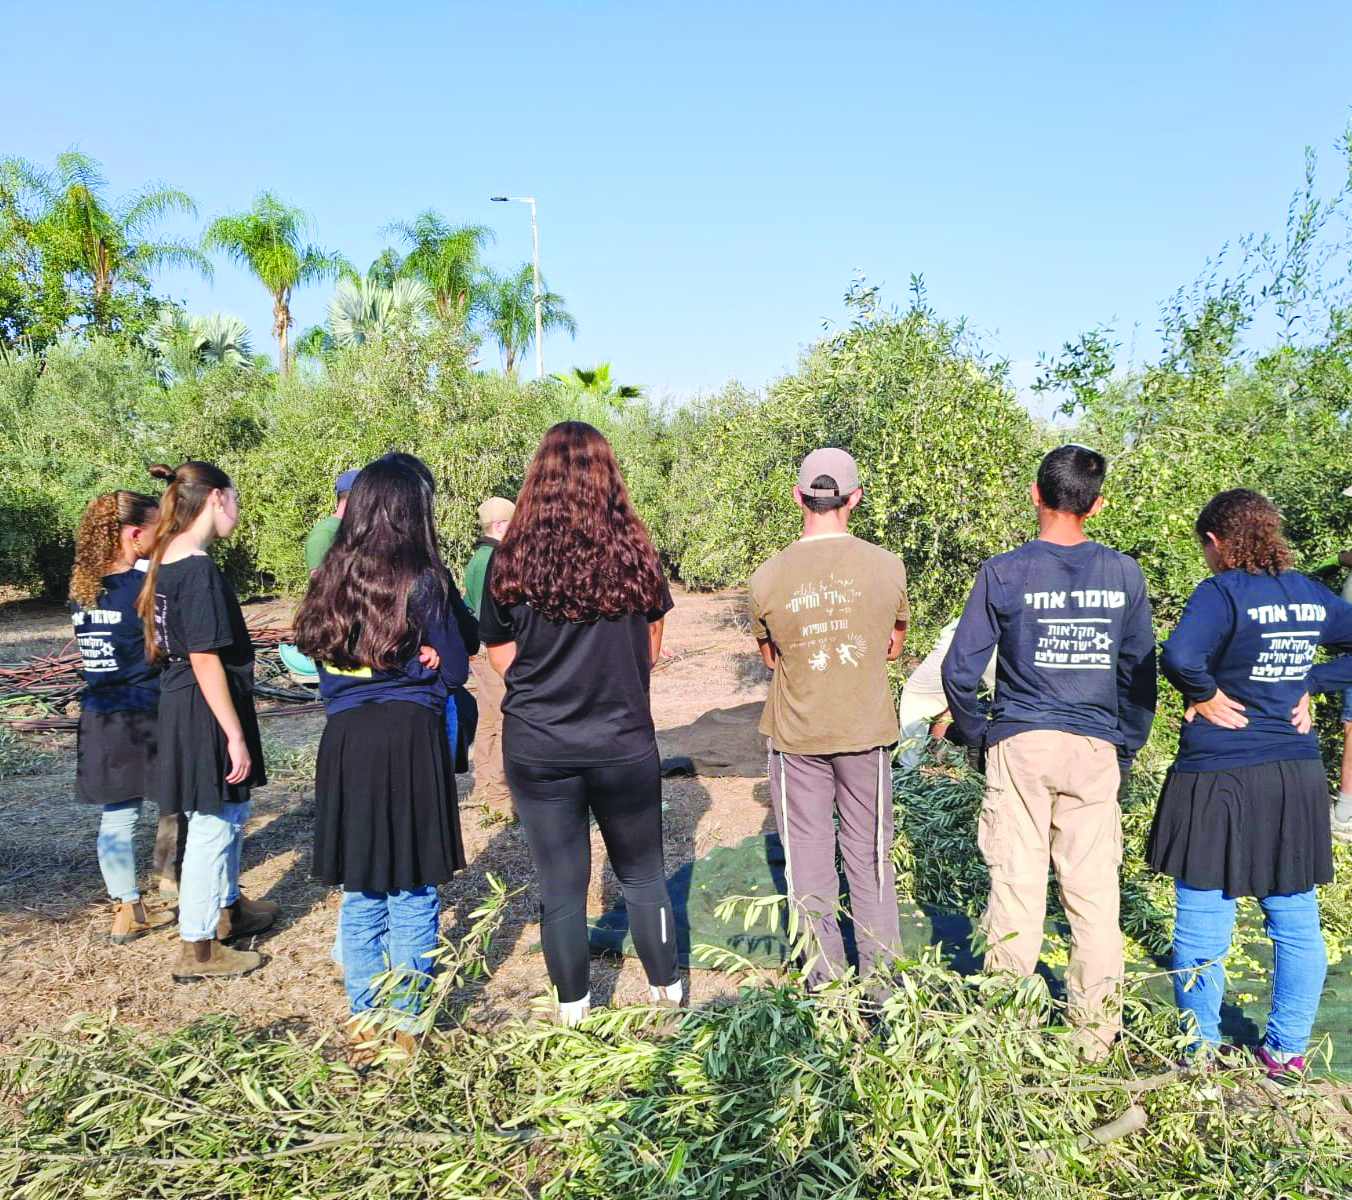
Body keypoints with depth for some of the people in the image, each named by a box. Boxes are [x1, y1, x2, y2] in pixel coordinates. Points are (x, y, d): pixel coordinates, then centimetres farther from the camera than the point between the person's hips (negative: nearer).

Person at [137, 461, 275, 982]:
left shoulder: (167, 561, 8)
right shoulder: (200, 570, -21)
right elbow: (205, 660, -23)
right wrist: (235, 735, -19)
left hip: (184, 704, 10)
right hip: (206, 711, -10)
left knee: (231, 814, 24)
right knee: (213, 826, 2)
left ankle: (228, 908, 41)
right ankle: (197, 949, 15)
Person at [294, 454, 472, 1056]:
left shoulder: (330, 577, 5)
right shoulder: (424, 580, -8)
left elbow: (319, 659, 13)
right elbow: (454, 668, -2)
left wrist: (355, 688, 7)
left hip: (344, 740, 4)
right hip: (410, 737, -4)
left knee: (359, 892, 15)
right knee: (411, 894, 8)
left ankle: (362, 1021, 27)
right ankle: (405, 1025, 19)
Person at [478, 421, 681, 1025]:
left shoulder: (511, 559, -9)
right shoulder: (634, 551, -8)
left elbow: (501, 657, 0)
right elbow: (651, 648, 4)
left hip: (537, 746, 0)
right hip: (625, 742, 1)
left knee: (560, 880, 14)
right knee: (642, 872, 19)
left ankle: (572, 1002, 29)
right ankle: (666, 984, 34)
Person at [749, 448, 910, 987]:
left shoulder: (767, 577, -13)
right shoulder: (887, 566, -11)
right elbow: (892, 646, 5)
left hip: (795, 734, -1)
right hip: (866, 730, 1)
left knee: (808, 854, 13)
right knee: (869, 853, 15)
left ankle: (825, 975, 23)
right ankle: (880, 972, 24)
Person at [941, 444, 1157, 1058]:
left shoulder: (1004, 571, -6)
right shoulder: (1123, 573, 2)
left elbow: (959, 669, -7)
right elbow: (1141, 673, 7)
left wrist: (973, 732, 9)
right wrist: (1126, 750, 17)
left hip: (1020, 747, -2)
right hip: (1096, 752, 2)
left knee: (1016, 887, 6)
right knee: (1094, 894, 9)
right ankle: (1095, 1034, 21)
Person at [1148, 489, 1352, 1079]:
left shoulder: (1222, 592, -14)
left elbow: (1178, 656, -32)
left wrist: (1206, 694, -14)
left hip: (1220, 781, -6)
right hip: (1298, 782, 7)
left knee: (1203, 924, 6)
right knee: (1295, 921, 17)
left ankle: (1199, 1052, 17)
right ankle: (1287, 1050, 29)